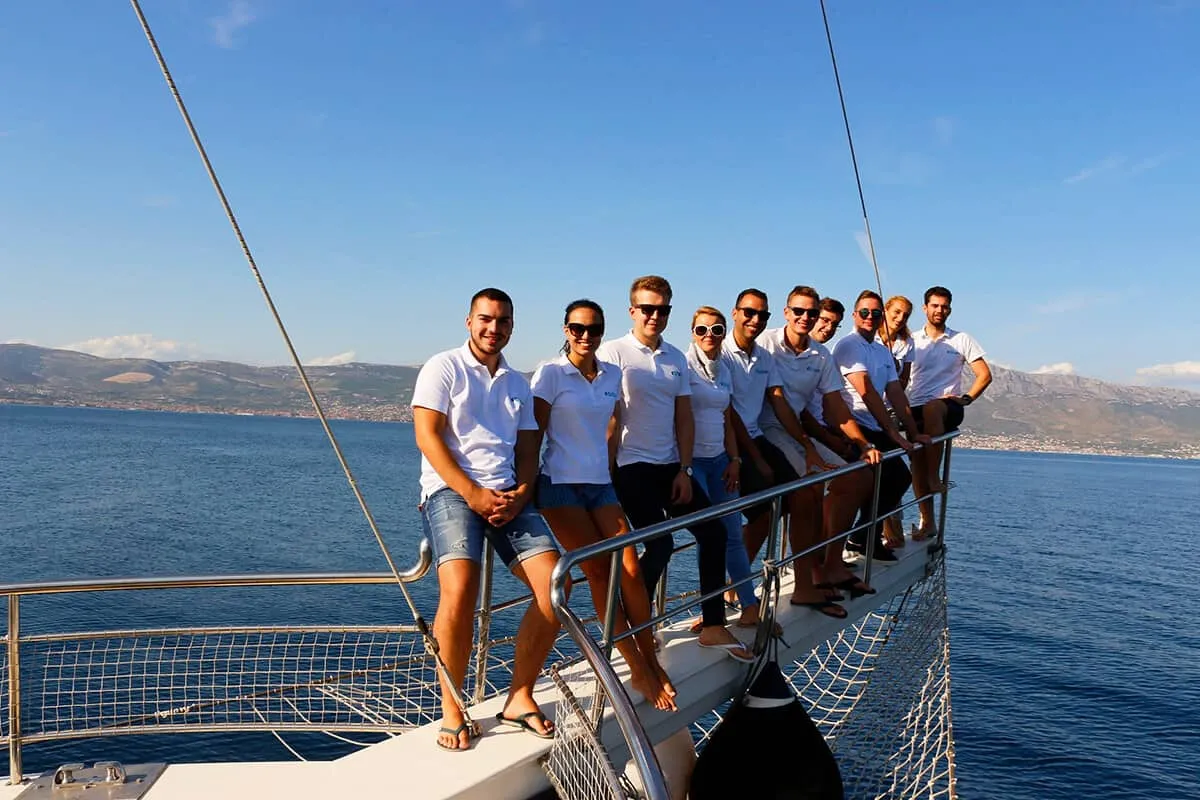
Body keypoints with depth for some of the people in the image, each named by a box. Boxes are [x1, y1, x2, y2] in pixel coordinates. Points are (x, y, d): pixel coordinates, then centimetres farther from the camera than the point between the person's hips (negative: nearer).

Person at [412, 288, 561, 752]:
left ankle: (520, 698, 2)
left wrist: (519, 496, -5)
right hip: (452, 490, -5)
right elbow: (427, 436, -6)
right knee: (459, 589, -28)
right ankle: (451, 711, -11)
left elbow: (527, 451, 16)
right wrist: (473, 493, -15)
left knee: (555, 585, -12)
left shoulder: (518, 384, 21)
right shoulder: (443, 368, 5)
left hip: (508, 496, 5)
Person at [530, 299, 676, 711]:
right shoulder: (551, 373, -6)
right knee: (599, 572, -5)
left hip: (601, 483, 4)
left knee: (629, 569, -5)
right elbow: (535, 432, -7)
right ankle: (638, 669, 4)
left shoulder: (612, 375, 9)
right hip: (561, 484, -4)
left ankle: (652, 663, 7)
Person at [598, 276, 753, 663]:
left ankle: (713, 625, 15)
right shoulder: (613, 353, -7)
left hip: (671, 466, 7)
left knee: (713, 532, 3)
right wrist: (609, 475, -13)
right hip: (631, 466, -6)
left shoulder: (676, 359, 10)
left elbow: (684, 418, 9)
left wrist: (684, 470, 1)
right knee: (660, 545, -11)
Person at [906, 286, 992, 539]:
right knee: (916, 459, -13)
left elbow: (985, 375, 10)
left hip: (948, 407, -2)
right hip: (915, 409, 2)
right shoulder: (912, 341, 16)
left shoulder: (962, 340, 13)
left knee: (931, 408, -38)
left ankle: (934, 476, -30)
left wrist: (966, 397, -4)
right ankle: (926, 520, -6)